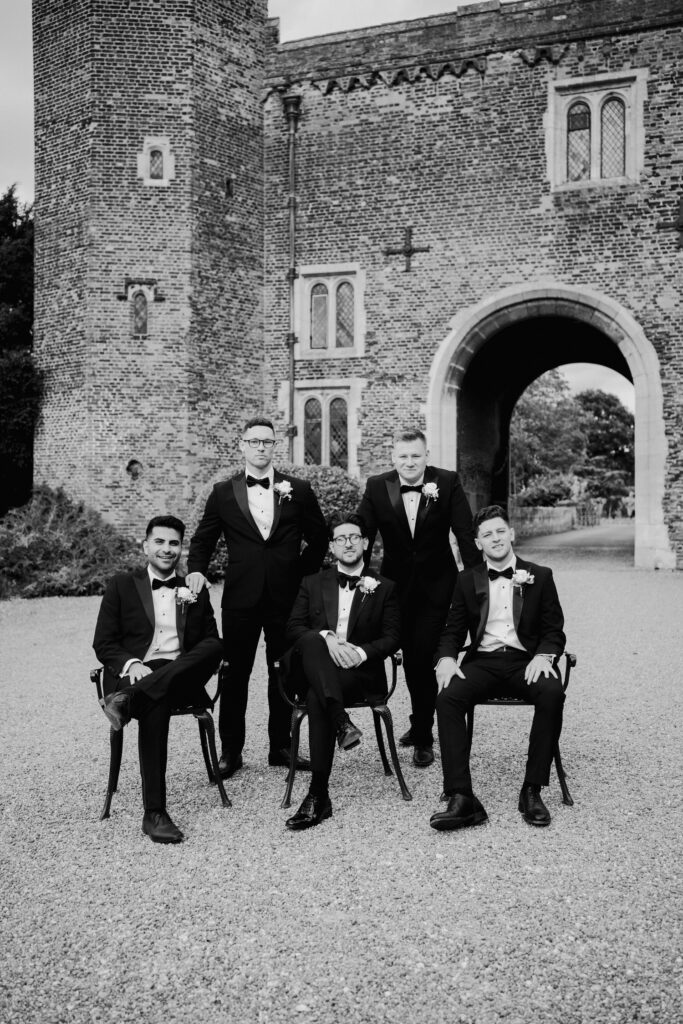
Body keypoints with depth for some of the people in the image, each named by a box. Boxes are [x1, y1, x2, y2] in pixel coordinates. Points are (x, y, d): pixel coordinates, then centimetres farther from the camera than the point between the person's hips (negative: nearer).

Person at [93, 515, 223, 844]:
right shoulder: (122, 585, 14)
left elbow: (212, 641, 11)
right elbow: (103, 644, 7)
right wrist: (131, 664, -14)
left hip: (181, 677, 2)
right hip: (134, 674, -2)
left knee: (213, 648, -31)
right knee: (156, 704, -37)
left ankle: (129, 699, -38)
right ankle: (154, 812, -36)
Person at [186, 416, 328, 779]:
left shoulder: (298, 490, 4)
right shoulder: (223, 493, 5)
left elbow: (318, 538, 12)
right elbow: (202, 539, 10)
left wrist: (303, 572, 5)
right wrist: (196, 570, -7)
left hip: (286, 597, 1)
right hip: (241, 599, 0)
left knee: (283, 675, 9)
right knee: (234, 675, 4)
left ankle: (280, 746, 22)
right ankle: (230, 750, 15)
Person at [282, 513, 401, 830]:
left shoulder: (384, 588, 15)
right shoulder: (313, 584, 18)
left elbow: (392, 637, 5)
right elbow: (293, 628, 6)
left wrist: (360, 652, -15)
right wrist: (326, 637, -15)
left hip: (361, 671, -2)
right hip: (314, 668, 2)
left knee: (317, 697, -34)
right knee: (312, 641, -35)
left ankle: (318, 795, -33)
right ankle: (341, 720, -46)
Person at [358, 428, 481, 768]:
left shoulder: (448, 483, -10)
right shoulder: (377, 487, -5)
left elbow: (465, 534, -9)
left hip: (435, 585, -3)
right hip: (396, 584, 3)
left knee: (423, 656, -7)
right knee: (410, 657, 15)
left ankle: (422, 736, 9)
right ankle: (422, 722, 37)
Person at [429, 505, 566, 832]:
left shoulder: (540, 576, 11)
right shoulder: (468, 581, 15)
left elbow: (554, 631, 7)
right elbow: (453, 631, 12)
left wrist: (543, 656, -14)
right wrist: (446, 658, -10)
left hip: (525, 661, -1)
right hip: (483, 662, 1)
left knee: (552, 693, -34)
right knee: (448, 697, -29)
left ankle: (532, 791, -24)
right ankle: (461, 798, -31)